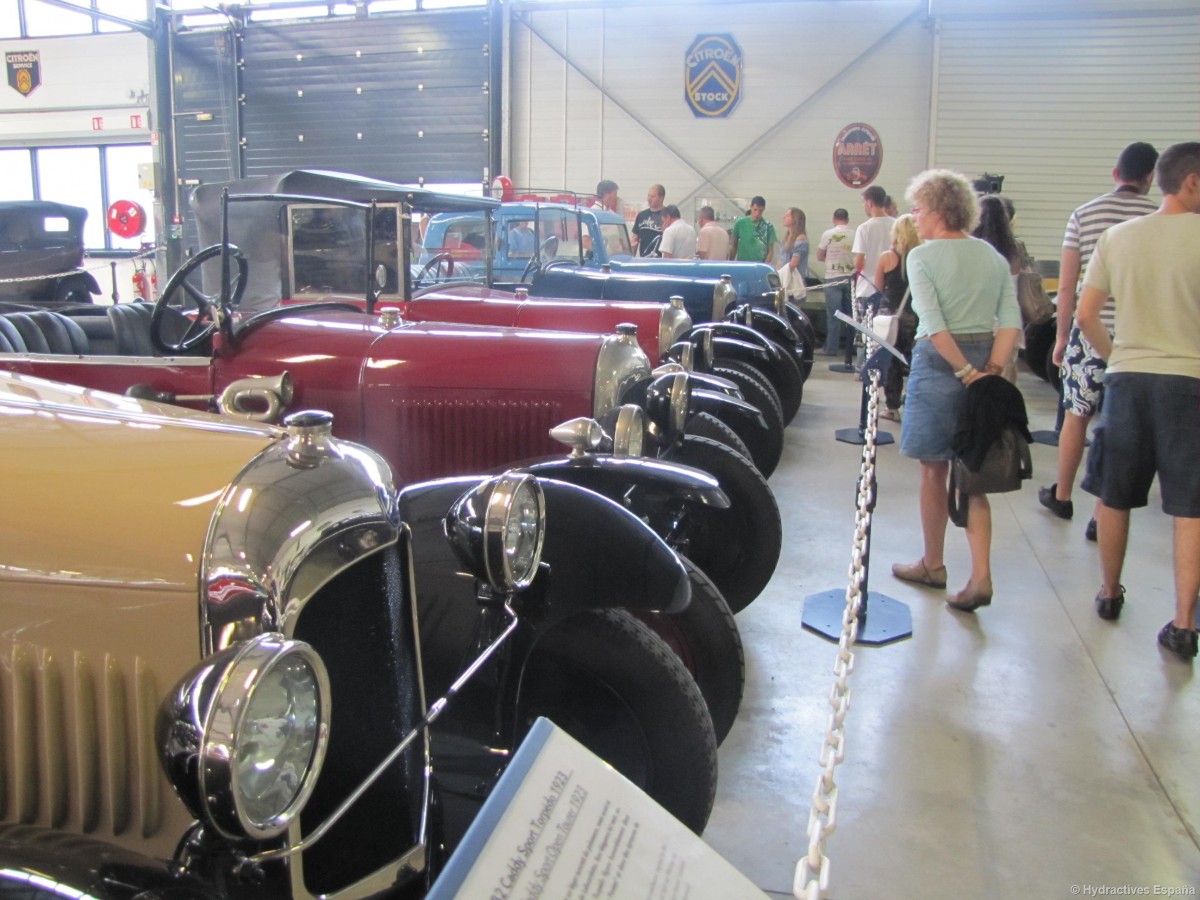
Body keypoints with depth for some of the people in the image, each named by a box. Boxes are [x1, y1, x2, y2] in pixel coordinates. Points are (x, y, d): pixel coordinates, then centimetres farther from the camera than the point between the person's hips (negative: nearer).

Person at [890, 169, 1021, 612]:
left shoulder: (922, 256, -8)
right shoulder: (994, 257, 8)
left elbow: (933, 324, -20)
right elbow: (1011, 322, -1)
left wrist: (965, 371, -16)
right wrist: (990, 370, -6)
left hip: (940, 362, -5)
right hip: (985, 363, 5)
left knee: (934, 472, 10)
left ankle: (933, 564, 26)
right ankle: (980, 576, 1)